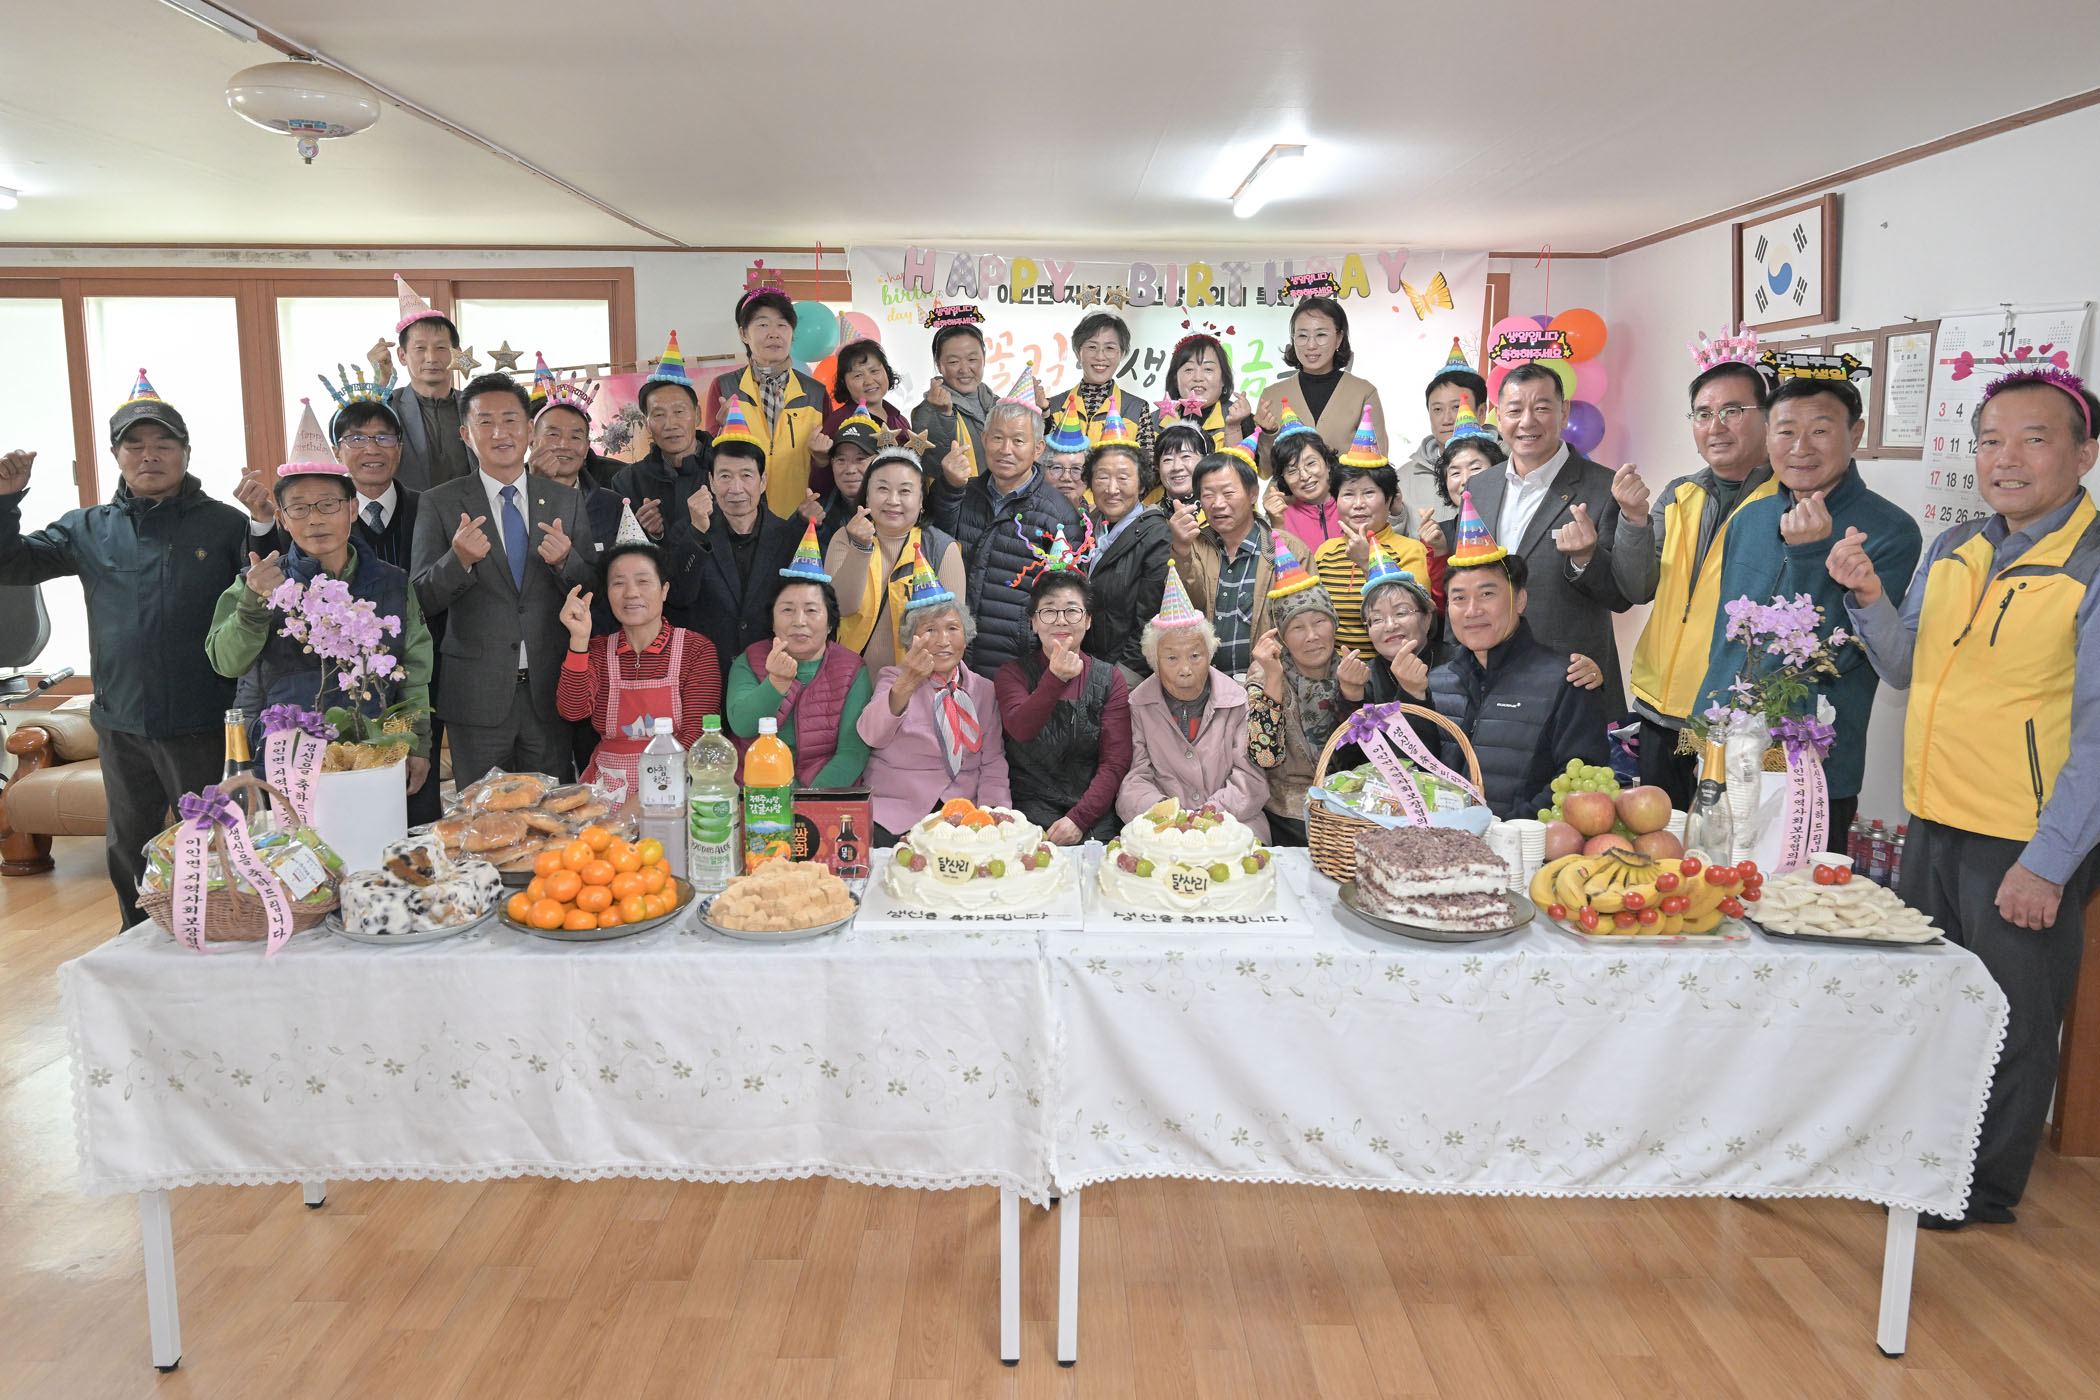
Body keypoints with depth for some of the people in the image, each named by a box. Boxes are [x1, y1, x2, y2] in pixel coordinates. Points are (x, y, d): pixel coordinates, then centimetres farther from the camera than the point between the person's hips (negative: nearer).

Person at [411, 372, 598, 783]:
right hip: (477, 697, -2)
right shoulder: (440, 503, 1)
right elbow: (422, 600, -4)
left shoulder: (567, 502, 7)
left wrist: (564, 561, -14)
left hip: (550, 691, 2)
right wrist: (459, 559, -23)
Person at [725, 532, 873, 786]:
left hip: (828, 797, -1)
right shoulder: (748, 663, 8)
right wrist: (778, 682, -25)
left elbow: (853, 752, -5)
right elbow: (741, 725, -9)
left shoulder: (852, 671, 3)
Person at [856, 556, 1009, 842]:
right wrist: (906, 684, -34)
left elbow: (993, 765, 13)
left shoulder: (984, 690, 15)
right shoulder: (892, 678, 6)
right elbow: (870, 735, -16)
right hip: (895, 816, -2)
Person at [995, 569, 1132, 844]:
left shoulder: (1110, 679, 9)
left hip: (1093, 821, 1)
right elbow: (1020, 729, -15)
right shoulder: (1013, 673, 7)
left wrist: (1078, 819, -13)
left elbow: (1116, 762, 1)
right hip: (1029, 817, -1)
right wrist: (1055, 678, -32)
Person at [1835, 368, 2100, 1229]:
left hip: (2028, 846, -6)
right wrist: (1869, 597, -5)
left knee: (2010, 1020, 10)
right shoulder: (1952, 551, 6)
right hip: (1934, 825, 6)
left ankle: (1988, 1189, 30)